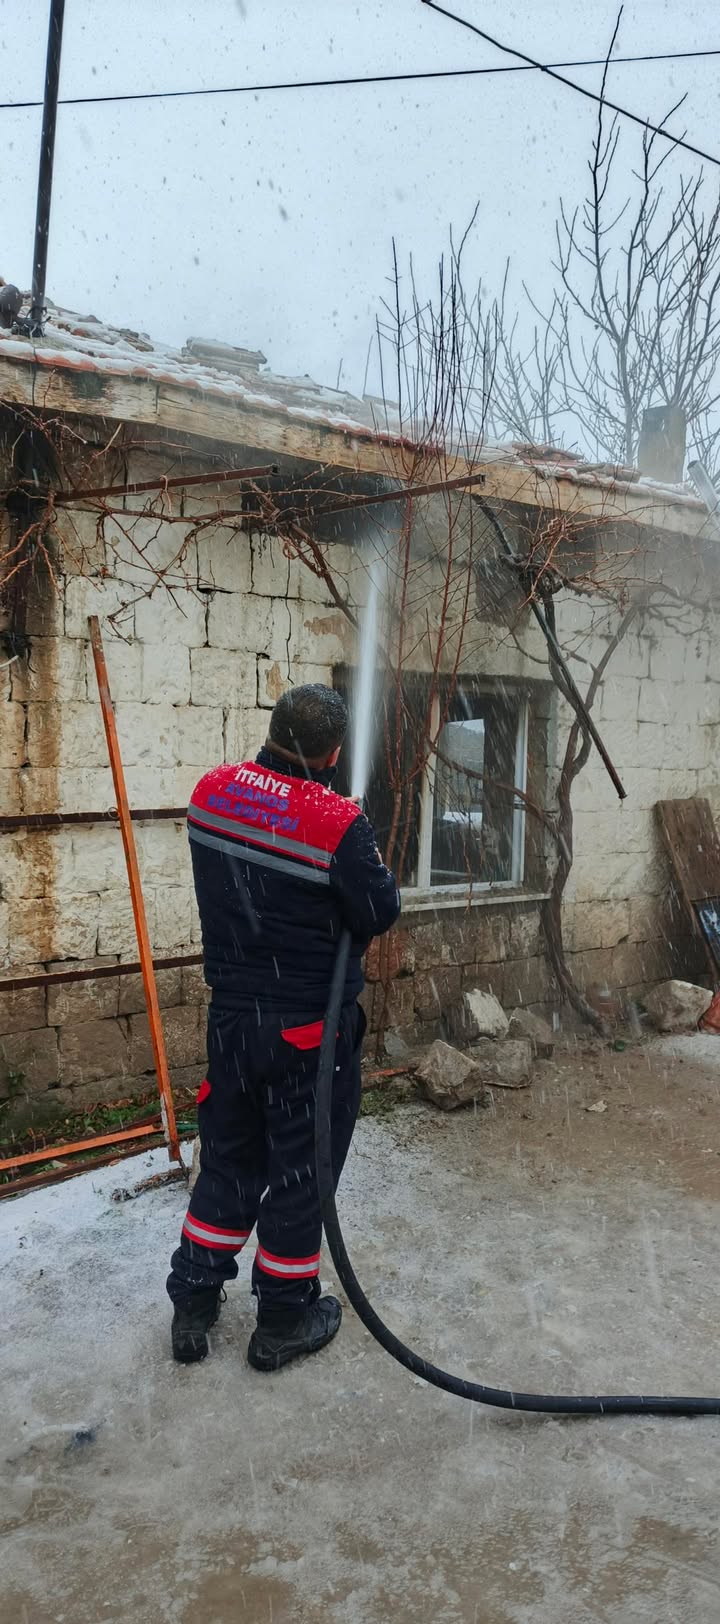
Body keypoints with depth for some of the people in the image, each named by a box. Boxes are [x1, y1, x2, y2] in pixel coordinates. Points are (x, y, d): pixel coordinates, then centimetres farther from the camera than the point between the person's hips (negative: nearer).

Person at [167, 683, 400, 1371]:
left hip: (230, 1017, 6)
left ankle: (193, 1303, 33)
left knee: (227, 1160, 21)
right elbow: (380, 911, -13)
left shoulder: (210, 791, -6)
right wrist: (379, 876, 5)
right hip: (309, 1030, -5)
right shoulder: (338, 822, -23)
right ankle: (283, 1322, 28)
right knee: (300, 1170, 12)